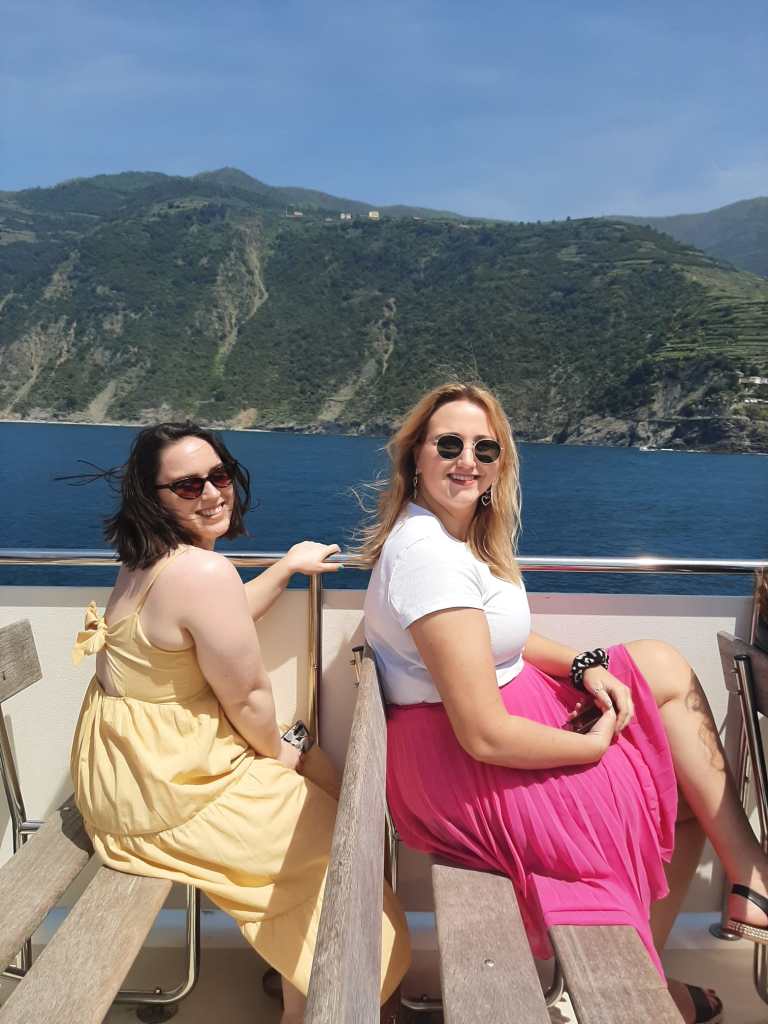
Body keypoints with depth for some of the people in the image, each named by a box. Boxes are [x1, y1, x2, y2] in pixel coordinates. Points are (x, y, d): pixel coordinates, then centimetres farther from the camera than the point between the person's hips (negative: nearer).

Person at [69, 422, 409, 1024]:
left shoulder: (148, 559, 3)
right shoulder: (202, 570, -28)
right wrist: (278, 751, -1)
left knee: (319, 773, 24)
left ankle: (290, 960, 39)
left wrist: (287, 567, 22)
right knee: (329, 840, 8)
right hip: (164, 789, -10)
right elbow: (247, 698, -20)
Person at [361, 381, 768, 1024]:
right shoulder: (429, 556, -27)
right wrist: (594, 744, -12)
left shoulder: (463, 533, 6)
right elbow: (486, 737, -28)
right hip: (466, 775, -10)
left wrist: (583, 667, 1)